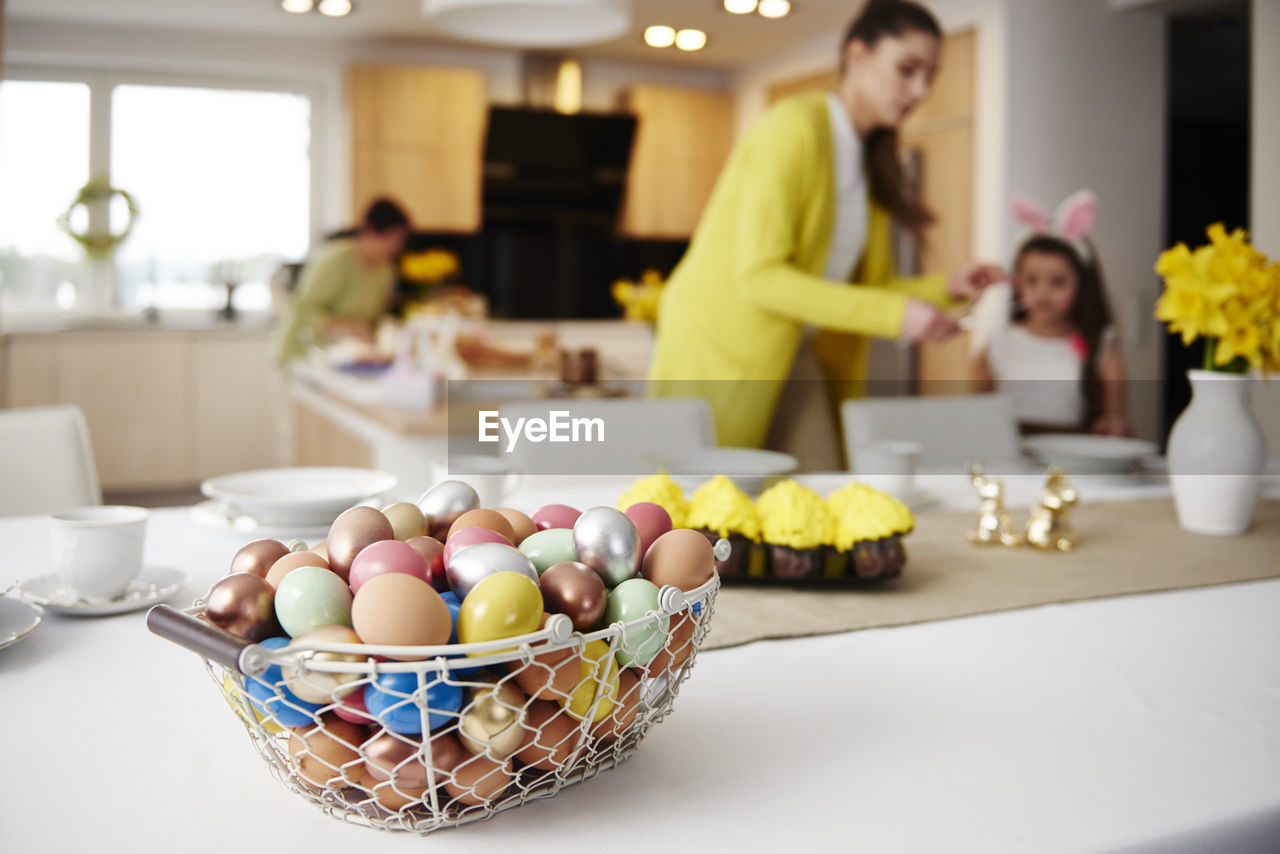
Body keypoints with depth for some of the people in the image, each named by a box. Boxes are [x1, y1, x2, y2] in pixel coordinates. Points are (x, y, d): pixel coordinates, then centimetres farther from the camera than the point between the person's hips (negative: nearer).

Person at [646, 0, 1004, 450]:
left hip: (792, 364, 8)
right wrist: (894, 313, -25)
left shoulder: (872, 157, 11)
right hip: (718, 358, -8)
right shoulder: (794, 127, -14)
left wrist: (945, 288, -8)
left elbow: (869, 282, 11)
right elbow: (759, 275, -23)